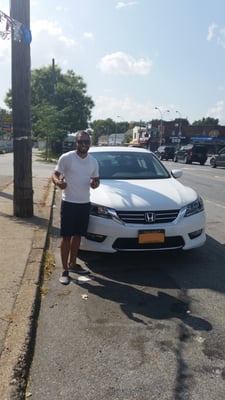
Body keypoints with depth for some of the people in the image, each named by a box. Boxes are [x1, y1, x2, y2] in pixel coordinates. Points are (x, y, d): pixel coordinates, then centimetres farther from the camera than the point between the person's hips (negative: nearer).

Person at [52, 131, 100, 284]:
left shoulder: (93, 161, 6)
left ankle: (72, 263, 30)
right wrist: (58, 182, -28)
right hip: (69, 203, -5)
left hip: (85, 203, 5)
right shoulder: (66, 158, -8)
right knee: (66, 236, -1)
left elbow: (96, 178, 16)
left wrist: (95, 183, -9)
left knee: (78, 235, 15)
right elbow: (55, 174, -4)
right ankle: (64, 270, 7)